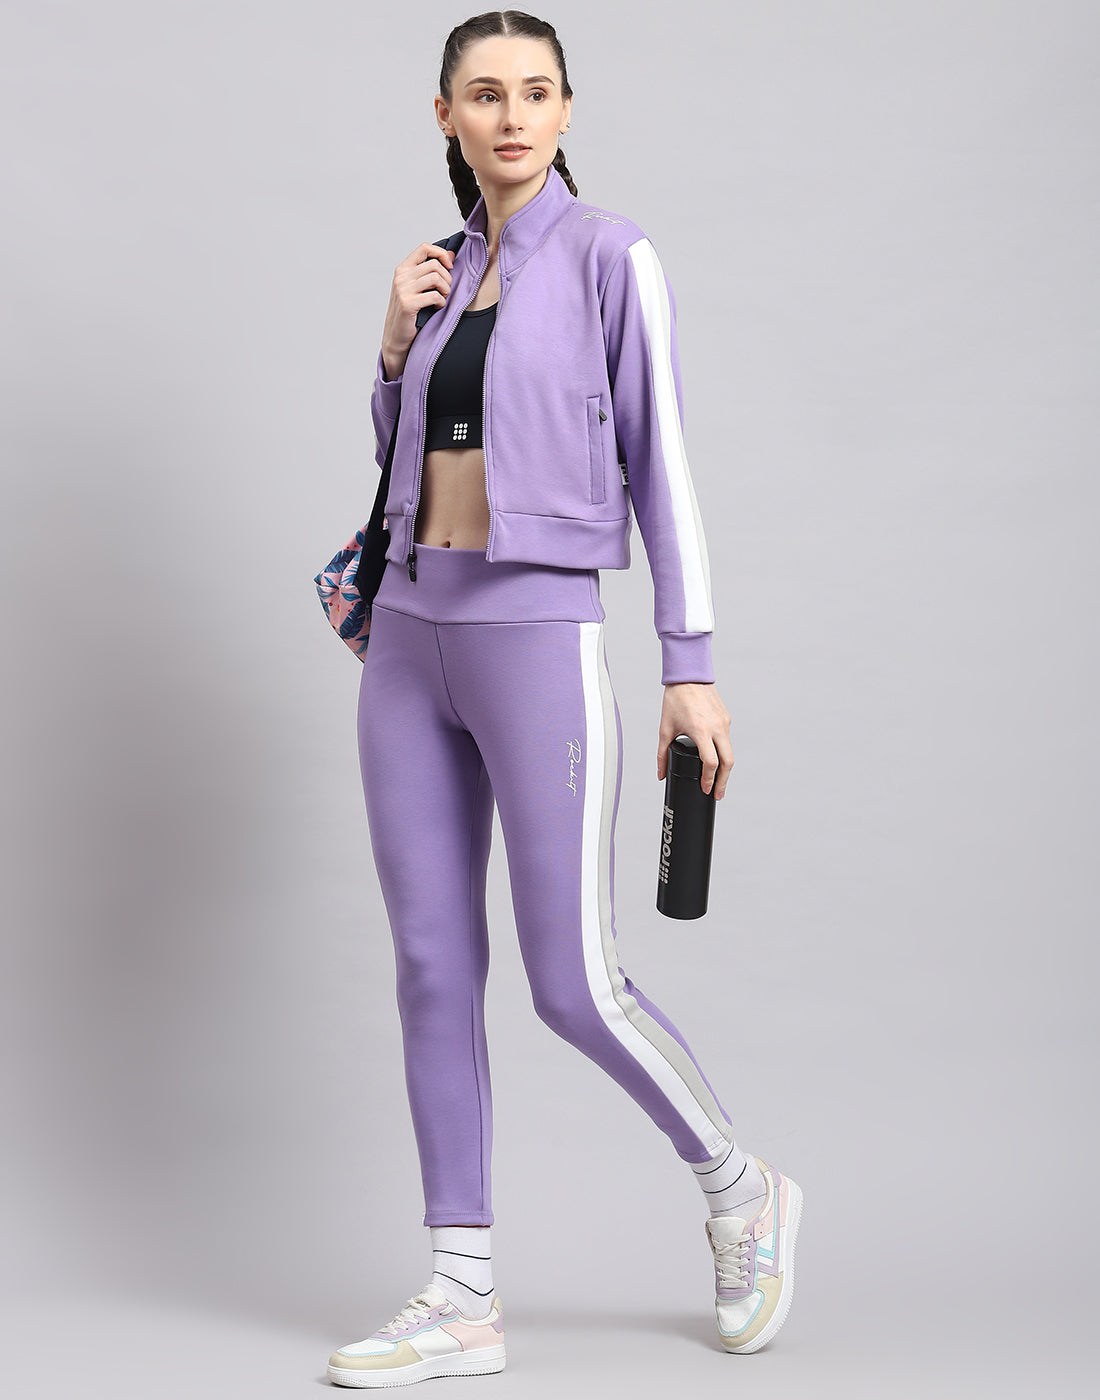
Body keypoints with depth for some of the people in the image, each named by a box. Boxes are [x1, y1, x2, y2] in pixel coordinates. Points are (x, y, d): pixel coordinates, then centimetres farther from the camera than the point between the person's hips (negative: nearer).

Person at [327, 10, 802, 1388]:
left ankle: (740, 1193, 21)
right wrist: (397, 341, 4)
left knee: (574, 985, -5)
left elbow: (662, 461, -6)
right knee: (433, 968, 4)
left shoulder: (611, 254, -4)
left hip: (539, 642, -6)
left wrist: (692, 666, -10)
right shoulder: (451, 270, 15)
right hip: (411, 644, 6)